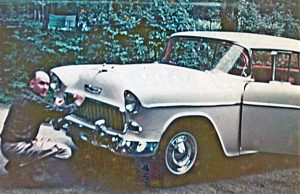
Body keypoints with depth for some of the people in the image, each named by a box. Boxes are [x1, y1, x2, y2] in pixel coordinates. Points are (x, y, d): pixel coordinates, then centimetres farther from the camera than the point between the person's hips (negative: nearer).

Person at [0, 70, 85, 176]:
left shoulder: (23, 97, 11)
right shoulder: (33, 101, -19)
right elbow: (61, 111, -16)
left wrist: (54, 107, 19)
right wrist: (76, 103, 1)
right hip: (16, 148, -10)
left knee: (47, 141, 31)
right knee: (65, 152, -13)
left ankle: (14, 164, 18)